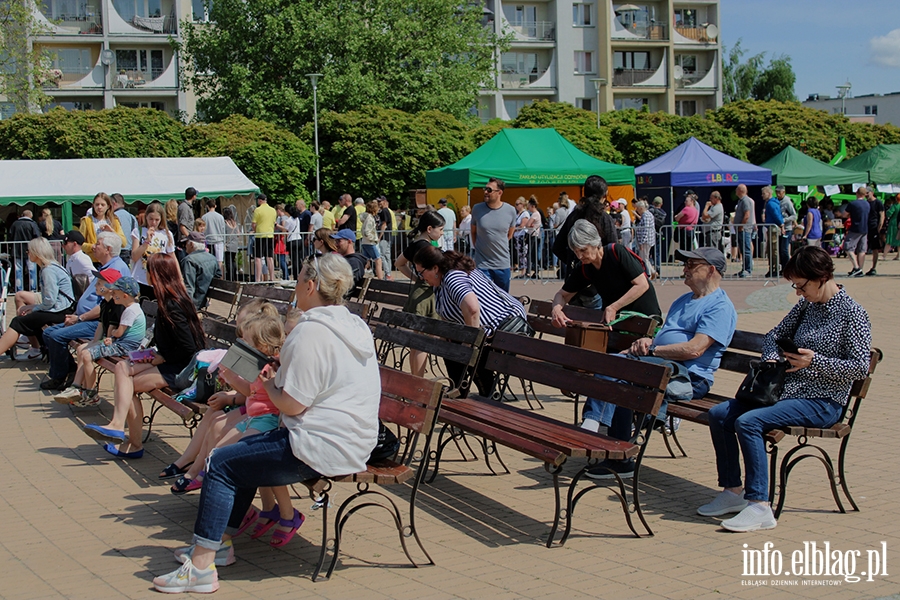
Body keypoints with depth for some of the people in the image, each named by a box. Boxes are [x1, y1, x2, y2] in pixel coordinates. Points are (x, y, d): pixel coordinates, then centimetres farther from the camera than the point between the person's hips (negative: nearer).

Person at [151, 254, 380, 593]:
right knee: (247, 451, 26)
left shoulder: (311, 332, -18)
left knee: (221, 464, -2)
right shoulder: (355, 327, 13)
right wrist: (283, 373, 16)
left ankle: (201, 565, 0)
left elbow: (292, 404, -20)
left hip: (324, 448, -11)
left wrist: (267, 385, 0)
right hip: (353, 441, 11)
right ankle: (220, 539, 31)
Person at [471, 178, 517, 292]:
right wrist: (478, 247, 6)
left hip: (503, 265, 1)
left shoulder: (510, 211, -4)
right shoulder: (477, 209, -5)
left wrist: (499, 247, 10)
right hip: (482, 265, -1)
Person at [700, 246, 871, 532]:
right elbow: (774, 336, 21)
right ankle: (733, 492, -2)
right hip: (788, 391, 8)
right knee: (719, 414, -6)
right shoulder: (806, 305, 11)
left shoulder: (852, 314, -10)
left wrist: (815, 361, -21)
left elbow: (860, 367, -15)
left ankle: (760, 507, -26)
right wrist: (772, 359, 0)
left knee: (748, 422, -28)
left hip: (822, 403, -8)